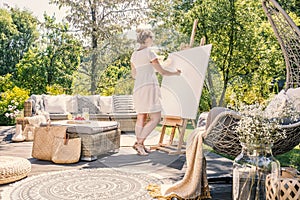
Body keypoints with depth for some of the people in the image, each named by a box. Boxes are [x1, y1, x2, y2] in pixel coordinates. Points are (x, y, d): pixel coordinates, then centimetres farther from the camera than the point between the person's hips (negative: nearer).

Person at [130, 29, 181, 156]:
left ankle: (140, 145, 15)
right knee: (155, 118, -5)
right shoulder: (150, 53, -9)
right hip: (149, 87, -8)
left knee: (141, 118, 12)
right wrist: (176, 73, 9)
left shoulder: (134, 55, 13)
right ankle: (139, 142, -10)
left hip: (138, 88, 8)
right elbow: (162, 71, -8)